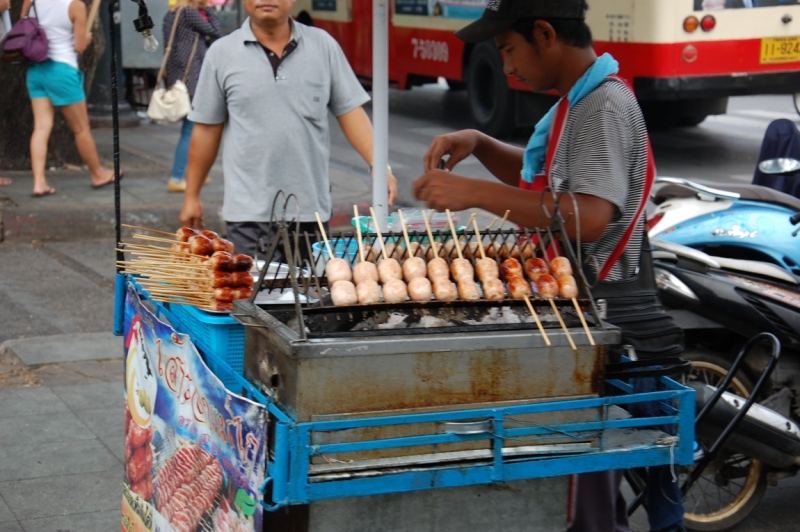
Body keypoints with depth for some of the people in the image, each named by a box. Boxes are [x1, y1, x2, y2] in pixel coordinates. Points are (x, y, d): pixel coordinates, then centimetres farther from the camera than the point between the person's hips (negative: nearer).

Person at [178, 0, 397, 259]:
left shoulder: (323, 46, 5)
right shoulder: (222, 53, 3)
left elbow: (349, 111, 4)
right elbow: (206, 129, 7)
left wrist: (379, 166, -9)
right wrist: (191, 196, 9)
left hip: (312, 209, 2)